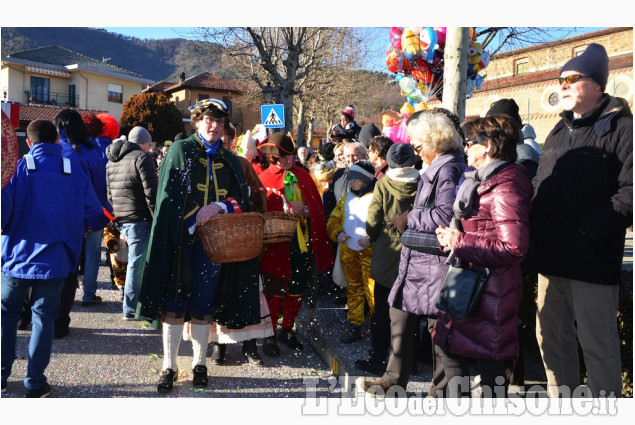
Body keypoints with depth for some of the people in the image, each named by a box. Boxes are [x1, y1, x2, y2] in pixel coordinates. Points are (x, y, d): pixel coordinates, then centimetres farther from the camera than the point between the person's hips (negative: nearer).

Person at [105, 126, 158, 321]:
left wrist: (114, 218, 21)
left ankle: (131, 305, 24)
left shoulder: (111, 161, 20)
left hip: (120, 219, 8)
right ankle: (130, 309, 3)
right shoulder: (142, 157, -7)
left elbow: (109, 193, 21)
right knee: (136, 262, -2)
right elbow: (151, 192, -14)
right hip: (139, 219, -8)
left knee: (135, 261, 18)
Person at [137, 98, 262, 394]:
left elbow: (241, 199, 5)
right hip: (179, 241, -2)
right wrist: (195, 225, -13)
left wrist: (217, 207, -14)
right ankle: (169, 366, 13)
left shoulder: (230, 161, 13)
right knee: (174, 305, 1)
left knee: (203, 306, 7)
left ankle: (199, 364, 20)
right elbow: (169, 197, -4)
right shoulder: (180, 151, 4)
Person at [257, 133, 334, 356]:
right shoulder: (265, 178, -2)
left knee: (298, 290, 12)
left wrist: (307, 212, -10)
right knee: (275, 292, 4)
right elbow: (262, 210, -11)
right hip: (277, 244, -4)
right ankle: (270, 336, 19)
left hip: (302, 242, 4)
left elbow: (318, 207, 10)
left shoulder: (303, 176, 10)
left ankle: (287, 330, 31)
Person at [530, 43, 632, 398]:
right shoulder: (559, 132, 17)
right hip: (551, 256, 7)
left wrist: (583, 232, -19)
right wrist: (537, 232, 8)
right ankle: (560, 398, 31)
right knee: (552, 336, 15)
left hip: (592, 260, -7)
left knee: (597, 342, 2)